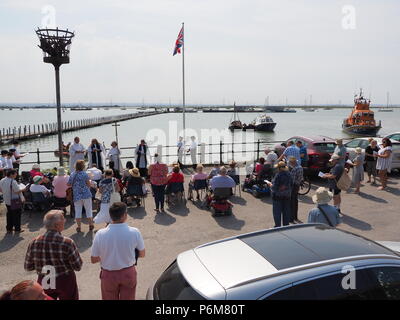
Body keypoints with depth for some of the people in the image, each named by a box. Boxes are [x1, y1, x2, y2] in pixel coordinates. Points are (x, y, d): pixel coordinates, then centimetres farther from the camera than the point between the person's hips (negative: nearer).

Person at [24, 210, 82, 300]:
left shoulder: (34, 243, -15)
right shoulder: (67, 243, -26)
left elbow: (28, 267, -2)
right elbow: (78, 267, -16)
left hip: (44, 283, 3)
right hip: (65, 282, -3)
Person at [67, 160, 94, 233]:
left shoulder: (72, 174, 3)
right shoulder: (84, 174, -9)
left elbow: (68, 184, 8)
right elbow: (89, 184, -8)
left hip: (76, 195, 3)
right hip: (86, 194, -3)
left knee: (78, 211, 7)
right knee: (89, 210, 9)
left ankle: (78, 227, 7)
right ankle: (91, 225, 16)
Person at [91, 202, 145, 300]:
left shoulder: (100, 234, -20)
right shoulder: (134, 232, -20)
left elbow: (93, 260, -8)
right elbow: (142, 254, -4)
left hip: (108, 274, 0)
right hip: (128, 273, 0)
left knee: (109, 298, 23)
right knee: (128, 298, 21)